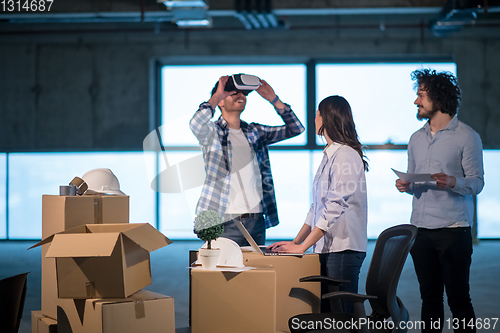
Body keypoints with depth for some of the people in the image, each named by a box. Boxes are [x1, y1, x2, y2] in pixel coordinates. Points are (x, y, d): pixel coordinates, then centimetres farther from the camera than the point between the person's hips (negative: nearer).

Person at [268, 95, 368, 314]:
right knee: (323, 313, 9)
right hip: (325, 247, 9)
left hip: (343, 248, -9)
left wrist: (303, 246, -19)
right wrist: (296, 241, 13)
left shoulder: (346, 155, -13)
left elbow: (334, 208, -19)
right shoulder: (329, 156, 18)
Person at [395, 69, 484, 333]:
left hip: (453, 229, -5)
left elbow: (476, 182, -5)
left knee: (458, 298, -3)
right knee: (429, 297, 9)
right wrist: (405, 185, -1)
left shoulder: (466, 136, -2)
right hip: (421, 229, 6)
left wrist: (452, 182, -25)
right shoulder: (417, 138, 16)